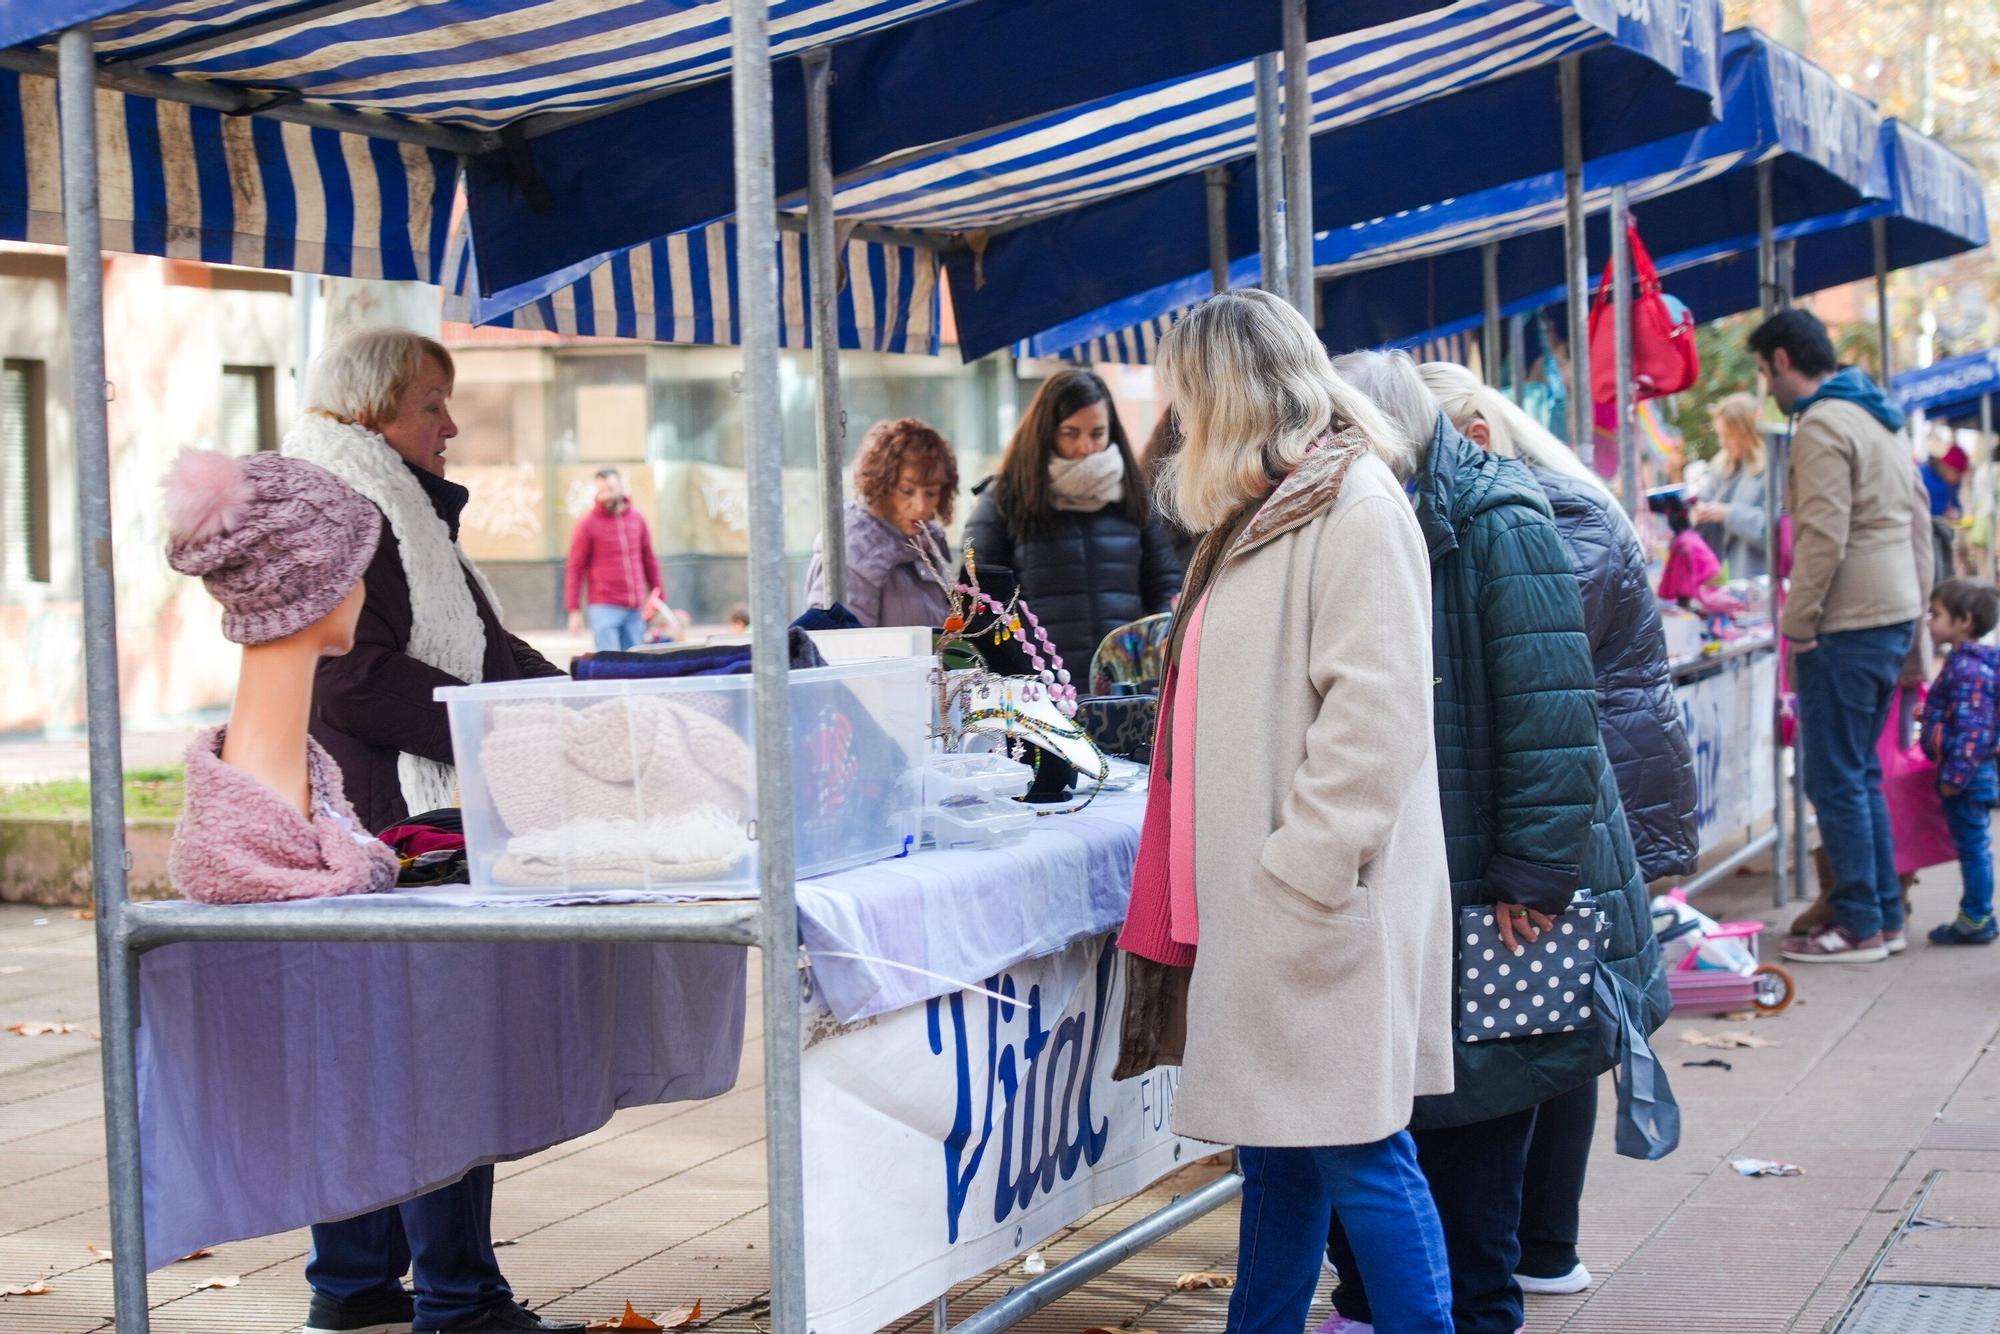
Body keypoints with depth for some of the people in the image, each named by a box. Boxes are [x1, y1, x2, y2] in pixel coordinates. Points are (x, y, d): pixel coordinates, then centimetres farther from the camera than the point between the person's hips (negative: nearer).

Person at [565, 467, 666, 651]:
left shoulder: (637, 519, 10)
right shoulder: (588, 524, -1)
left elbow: (650, 561, 17)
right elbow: (574, 567, -1)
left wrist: (660, 600, 15)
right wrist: (574, 610, -5)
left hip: (635, 609, 4)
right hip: (604, 608, -4)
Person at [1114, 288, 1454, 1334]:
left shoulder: (1357, 506, -12)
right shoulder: (1260, 513, 18)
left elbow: (1372, 714, -19)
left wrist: (1301, 875, -21)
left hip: (1323, 907, -9)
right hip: (1256, 901, 9)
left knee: (1354, 1155, -5)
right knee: (1274, 1150, 13)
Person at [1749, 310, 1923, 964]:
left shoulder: (1822, 425, -14)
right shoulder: (1880, 417, 16)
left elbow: (1822, 538, -21)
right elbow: (1913, 519, 19)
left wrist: (1798, 624, -14)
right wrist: (1915, 605, 20)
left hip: (1846, 627, -10)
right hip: (1894, 614, 10)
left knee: (1836, 780, -3)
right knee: (1861, 774, 16)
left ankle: (1859, 924, -1)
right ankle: (1885, 915, 18)